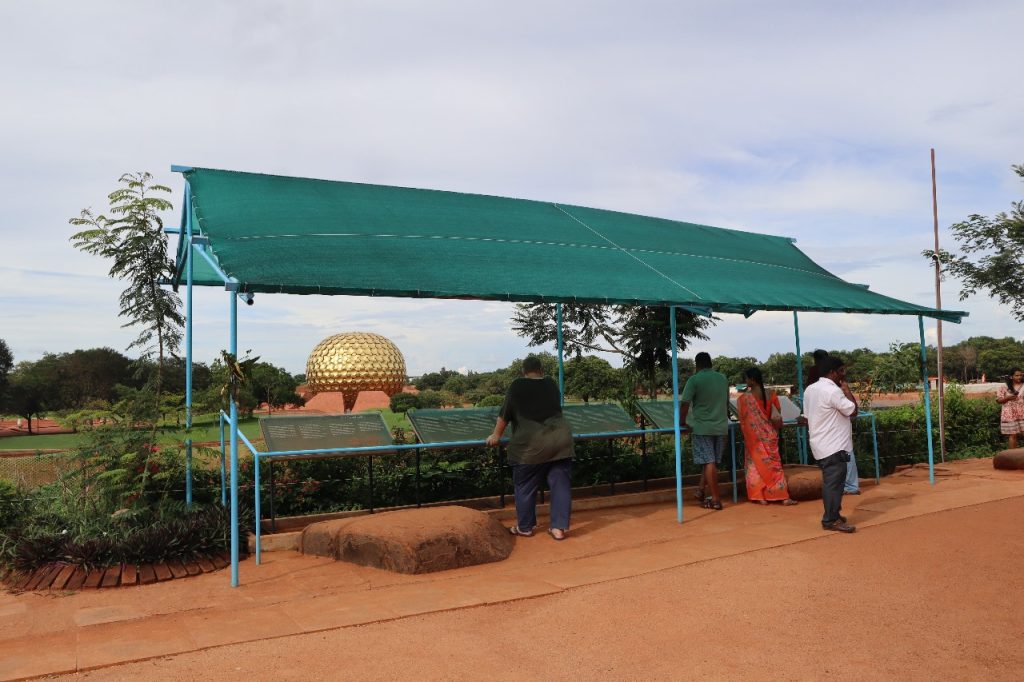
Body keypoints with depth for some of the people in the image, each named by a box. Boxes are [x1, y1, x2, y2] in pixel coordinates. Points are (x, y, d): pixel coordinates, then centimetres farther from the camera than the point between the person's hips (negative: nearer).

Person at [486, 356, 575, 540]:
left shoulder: (517, 386, 3)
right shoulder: (552, 385, 15)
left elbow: (505, 414, 6)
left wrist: (496, 435, 19)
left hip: (531, 445, -3)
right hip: (560, 440, 4)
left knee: (525, 487, 11)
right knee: (560, 485, 9)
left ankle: (524, 527, 20)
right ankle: (559, 528, 10)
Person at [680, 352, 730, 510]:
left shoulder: (694, 380, -7)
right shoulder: (723, 378, 10)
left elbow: (685, 404, -13)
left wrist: (682, 422, 1)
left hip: (702, 427, -4)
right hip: (721, 427, 5)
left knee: (709, 463, -1)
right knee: (712, 462, 15)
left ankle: (715, 499, 0)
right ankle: (702, 489, 16)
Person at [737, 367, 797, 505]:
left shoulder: (744, 398, -13)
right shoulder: (770, 394, -3)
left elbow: (742, 419, -7)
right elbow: (777, 415, 3)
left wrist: (746, 437, 6)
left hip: (754, 436, -3)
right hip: (769, 434, 3)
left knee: (757, 464, 8)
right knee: (773, 463, 9)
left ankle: (760, 496, 7)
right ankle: (783, 496, 8)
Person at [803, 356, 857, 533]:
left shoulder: (810, 389, 11)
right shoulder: (833, 390, -18)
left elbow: (807, 417, 15)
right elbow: (853, 411, -14)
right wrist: (846, 388, -6)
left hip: (820, 444, 10)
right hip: (833, 445, -10)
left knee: (830, 481, 17)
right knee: (834, 482, -5)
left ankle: (832, 514, 25)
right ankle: (831, 520, -2)